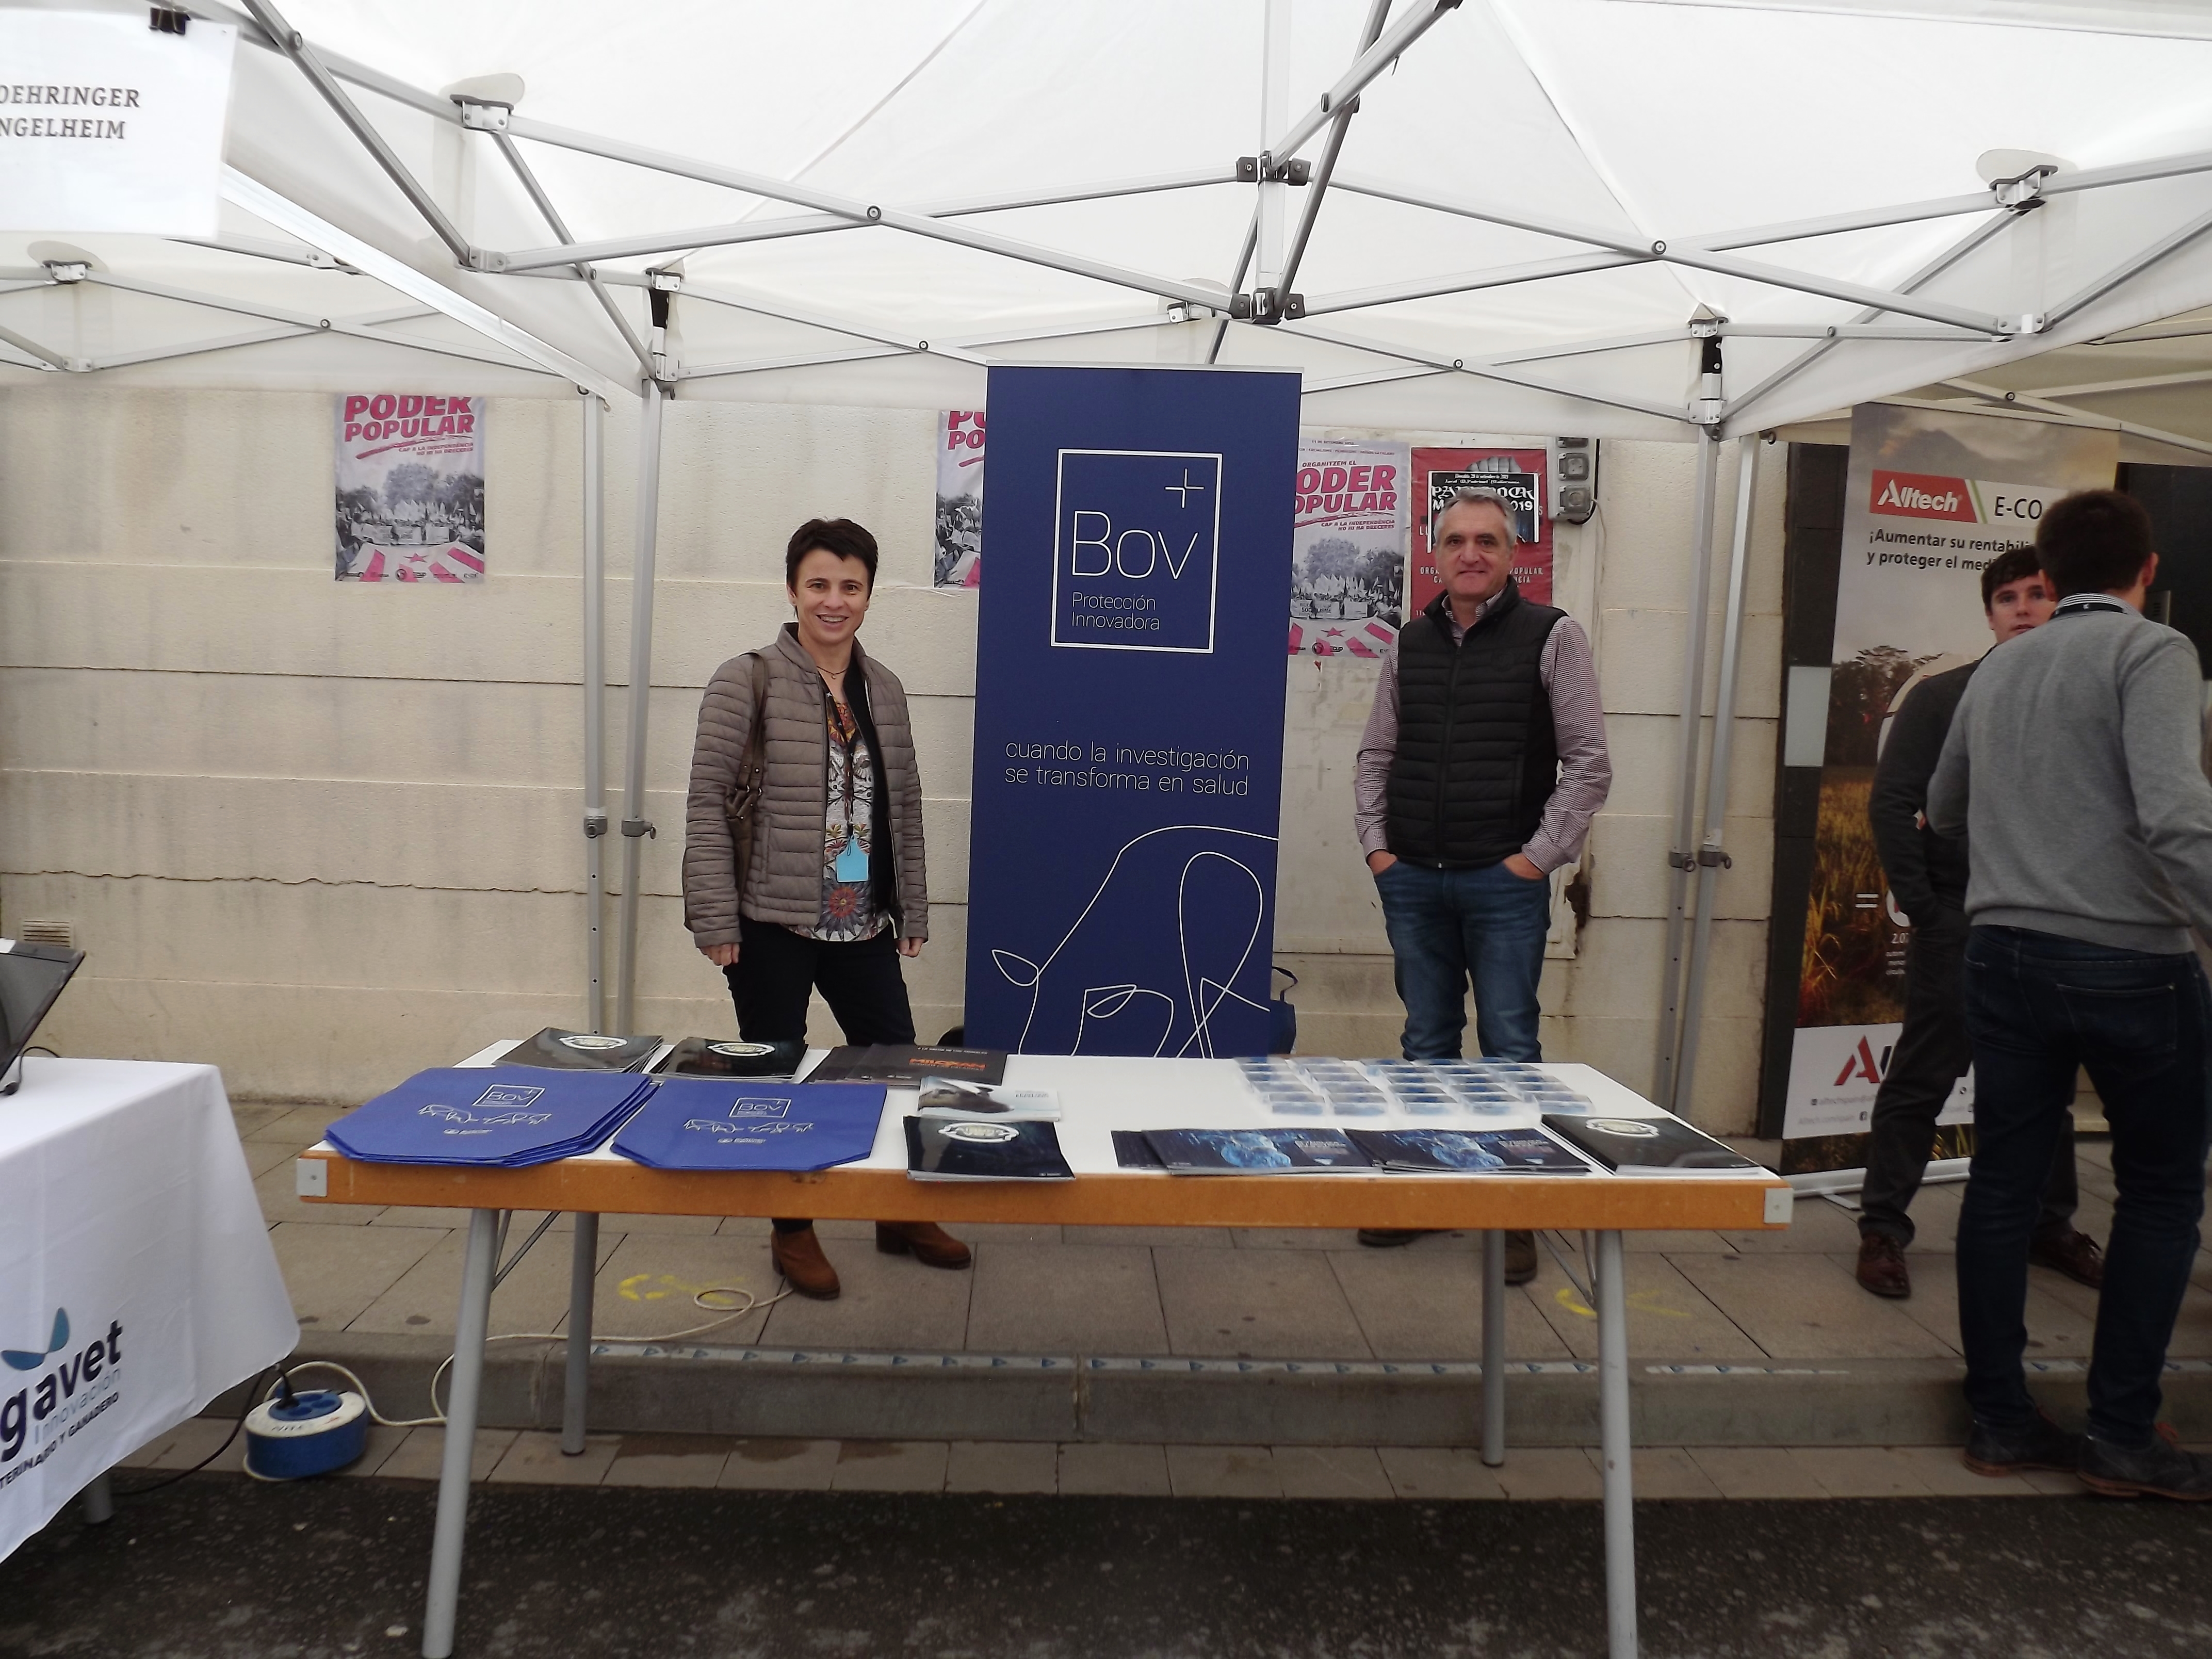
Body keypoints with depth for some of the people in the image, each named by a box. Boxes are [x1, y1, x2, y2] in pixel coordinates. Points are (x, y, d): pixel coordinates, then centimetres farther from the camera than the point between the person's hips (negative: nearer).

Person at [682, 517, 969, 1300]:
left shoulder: (884, 689, 8)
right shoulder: (746, 681, -8)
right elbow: (707, 803, -10)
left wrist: (913, 912, 11)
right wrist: (716, 919, -14)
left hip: (862, 926, 5)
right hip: (770, 926, -4)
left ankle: (901, 1214, 31)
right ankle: (792, 1232, 27)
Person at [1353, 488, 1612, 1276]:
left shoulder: (1551, 636, -2)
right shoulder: (1410, 644, 10)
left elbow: (1589, 762, -4)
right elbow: (1377, 754, 15)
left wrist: (1539, 856, -9)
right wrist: (1376, 845, 5)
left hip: (1505, 884, -4)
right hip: (1412, 880, 4)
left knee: (1509, 1048, 2)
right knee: (1426, 1043, 13)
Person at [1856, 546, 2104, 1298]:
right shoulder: (1943, 697, 1)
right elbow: (1891, 803, -4)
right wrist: (1920, 903, -9)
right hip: (1961, 925, -3)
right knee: (1922, 1078, 0)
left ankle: (2048, 1225, 29)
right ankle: (1882, 1228, 8)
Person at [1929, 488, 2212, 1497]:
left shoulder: (1996, 671, 11)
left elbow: (1942, 811, 25)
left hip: (2006, 952, 5)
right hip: (2128, 959, -5)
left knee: (2004, 1183, 9)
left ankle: (1999, 1420, 17)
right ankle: (2122, 1438, 14)